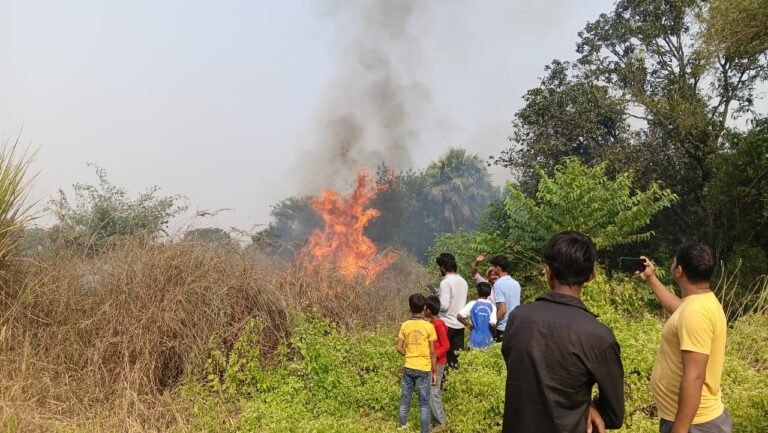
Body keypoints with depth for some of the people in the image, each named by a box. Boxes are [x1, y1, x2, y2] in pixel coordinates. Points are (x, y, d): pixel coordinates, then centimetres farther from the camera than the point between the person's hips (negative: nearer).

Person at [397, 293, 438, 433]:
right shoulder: (429, 326, -12)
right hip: (424, 369, -3)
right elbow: (432, 352, -9)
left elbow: (399, 348, -2)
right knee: (424, 404, 6)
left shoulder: (405, 325, -4)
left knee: (405, 400, 15)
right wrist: (435, 372, 0)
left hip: (408, 368, 3)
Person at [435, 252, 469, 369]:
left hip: (447, 324, -7)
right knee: (458, 355, 12)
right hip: (460, 324, 7)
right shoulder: (463, 281, 6)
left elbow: (444, 306, -21)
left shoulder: (446, 282, -17)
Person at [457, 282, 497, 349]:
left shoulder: (473, 304, -5)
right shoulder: (492, 306, -3)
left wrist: (468, 325, 0)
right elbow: (493, 324, -16)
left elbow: (460, 316, -15)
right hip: (488, 340, 1)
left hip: (475, 339, -1)